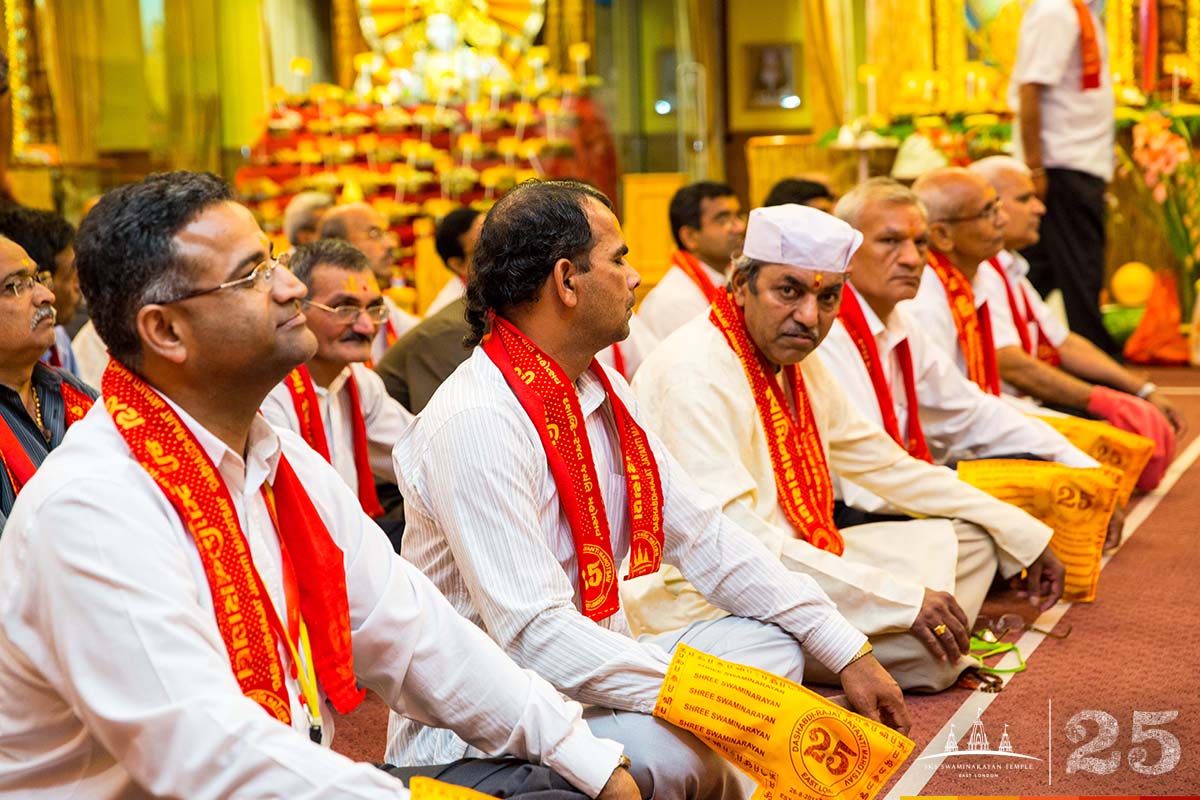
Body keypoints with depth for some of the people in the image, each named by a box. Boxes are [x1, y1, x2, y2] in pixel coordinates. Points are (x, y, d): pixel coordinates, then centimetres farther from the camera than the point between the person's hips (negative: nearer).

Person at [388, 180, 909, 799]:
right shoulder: (476, 422, -22)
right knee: (673, 748, -32)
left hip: (586, 676, 9)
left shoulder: (602, 390, 7)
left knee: (772, 640, 3)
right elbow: (535, 636, -27)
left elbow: (702, 535, 8)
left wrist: (848, 653, 3)